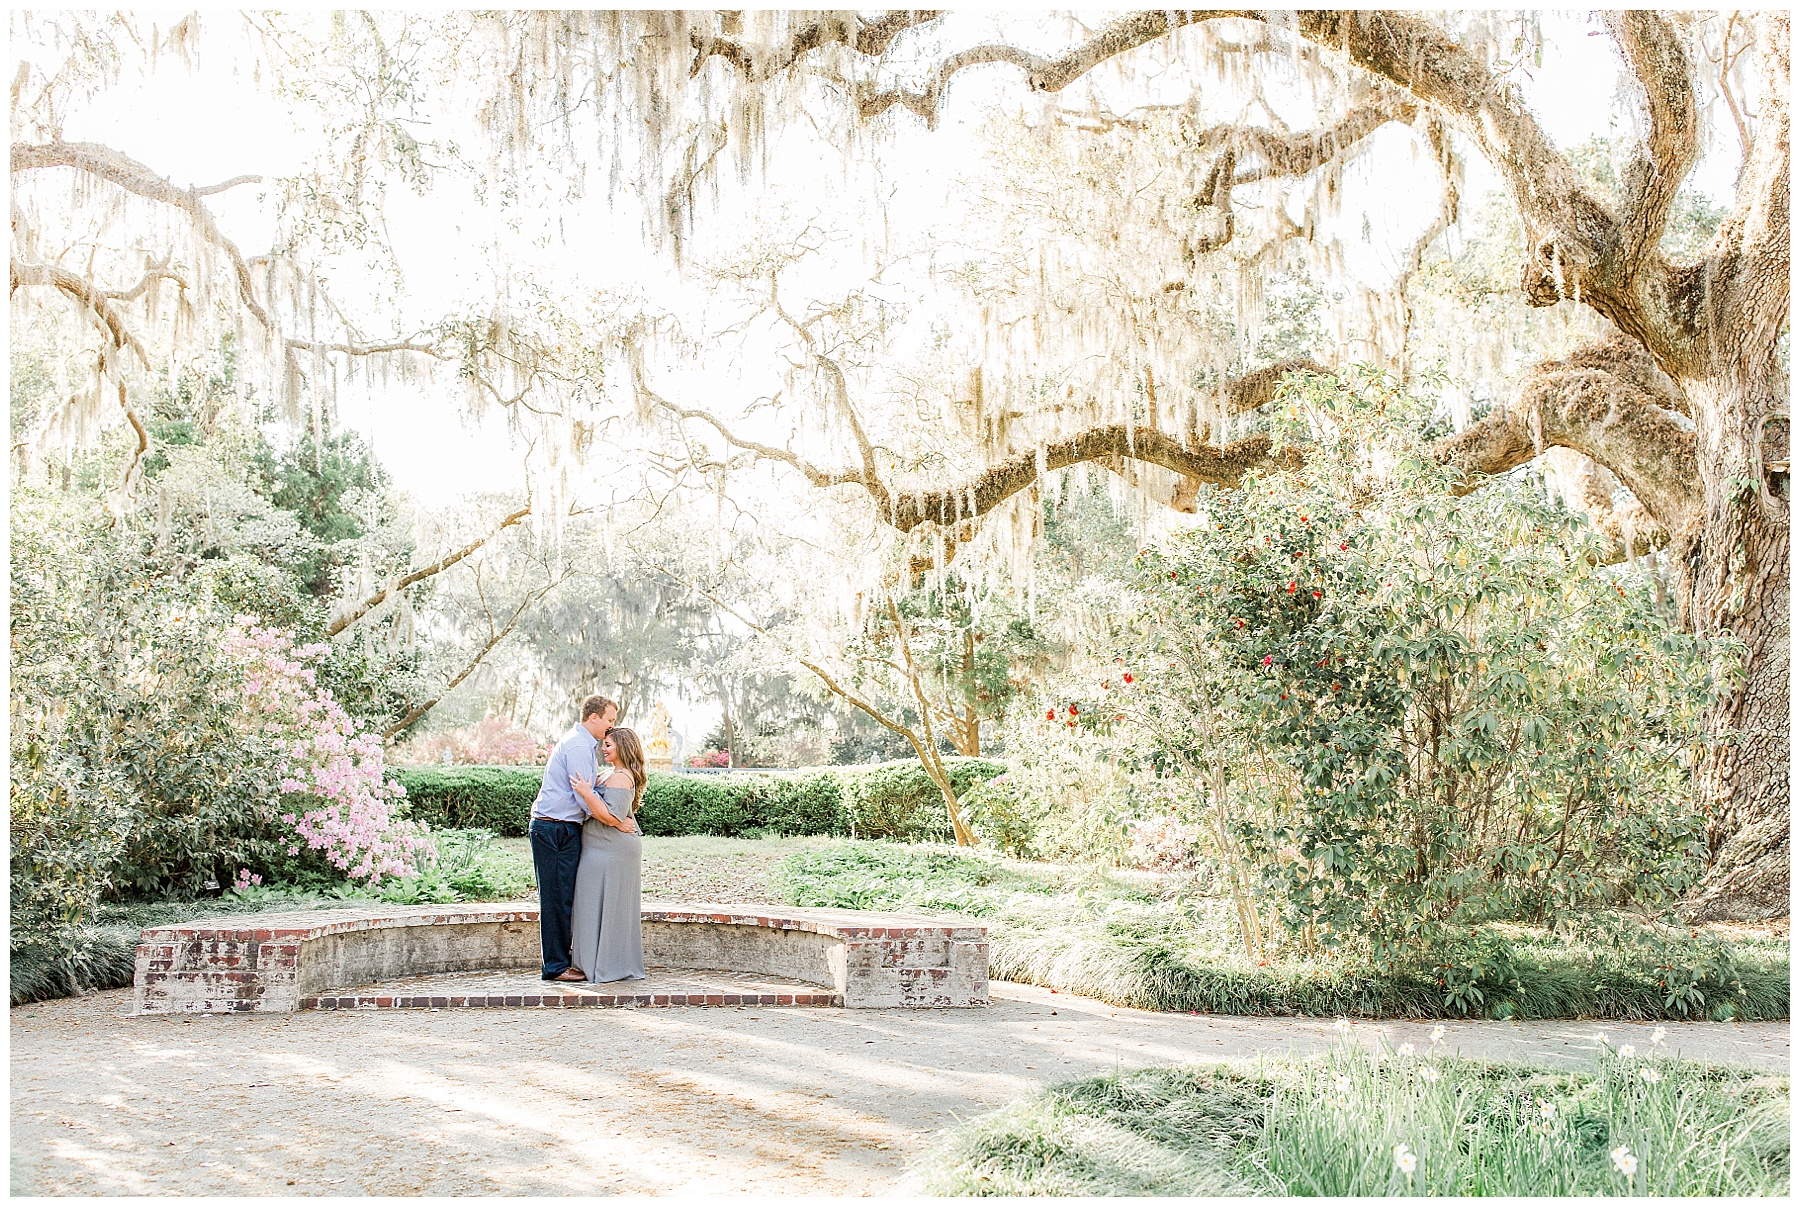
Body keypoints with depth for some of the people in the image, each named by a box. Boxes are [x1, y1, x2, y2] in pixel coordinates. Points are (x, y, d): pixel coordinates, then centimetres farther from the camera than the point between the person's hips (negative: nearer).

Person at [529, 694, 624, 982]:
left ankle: (559, 962, 14)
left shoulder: (586, 744, 19)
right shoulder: (578, 745, -14)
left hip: (564, 830, 10)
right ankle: (556, 966, -2)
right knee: (557, 899, -6)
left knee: (563, 898, 10)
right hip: (555, 829, -10)